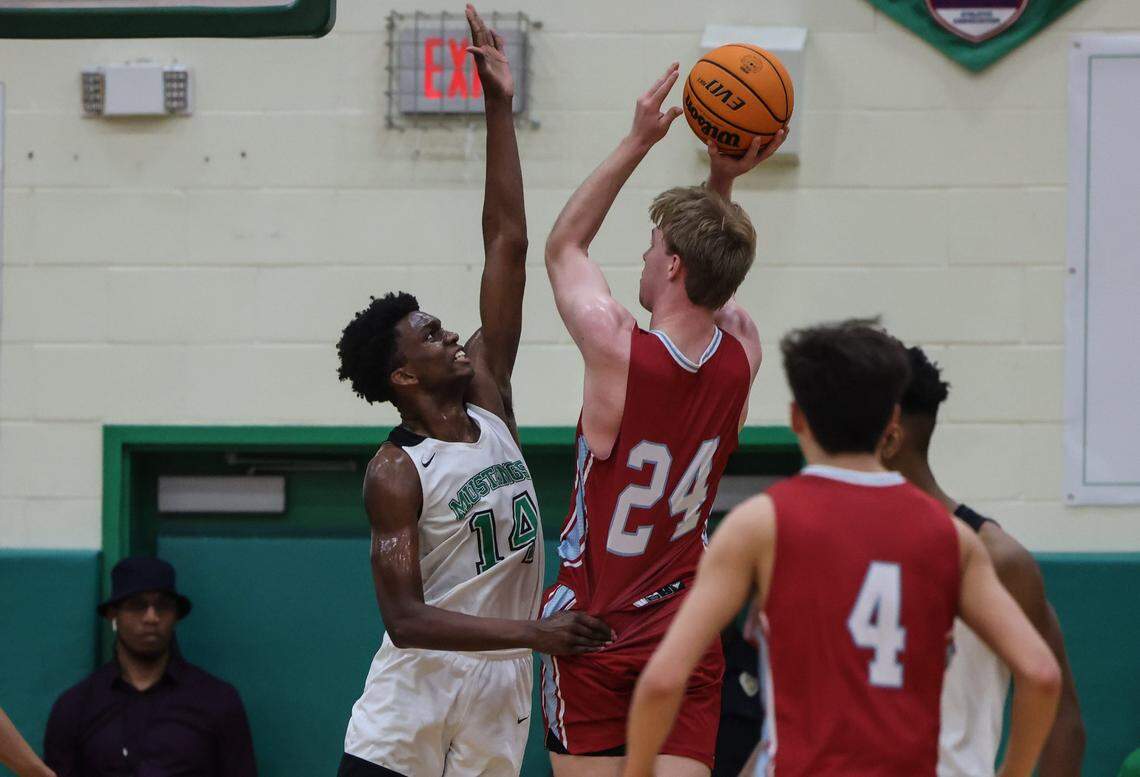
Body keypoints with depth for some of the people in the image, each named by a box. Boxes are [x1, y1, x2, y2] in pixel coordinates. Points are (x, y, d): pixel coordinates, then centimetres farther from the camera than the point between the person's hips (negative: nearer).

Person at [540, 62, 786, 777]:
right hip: (684, 629, 4)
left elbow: (564, 244, 2)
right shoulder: (741, 357, -4)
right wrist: (722, 181, 9)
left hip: (593, 627, -4)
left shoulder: (619, 349, -17)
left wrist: (639, 141, 3)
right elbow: (712, 275, 20)